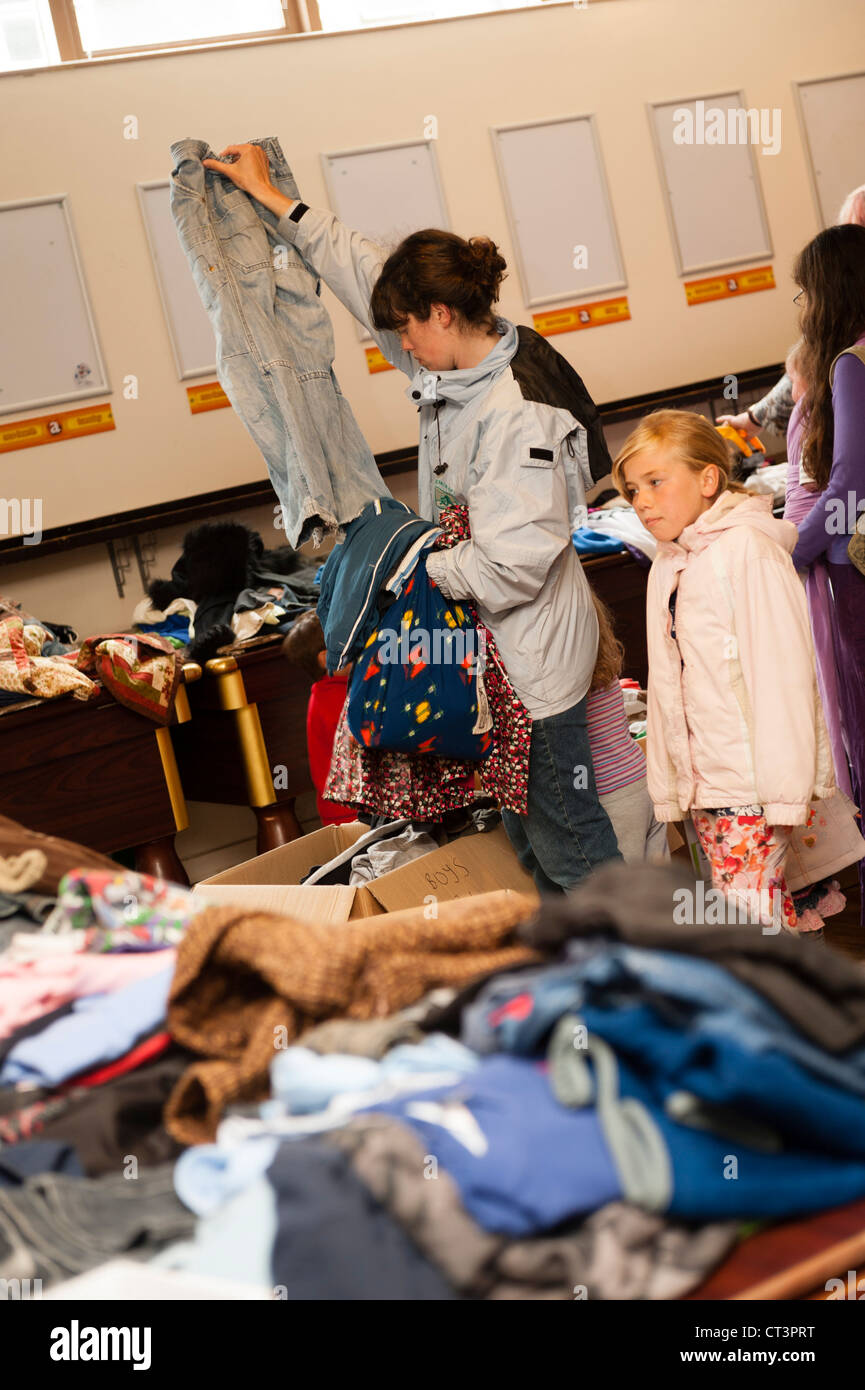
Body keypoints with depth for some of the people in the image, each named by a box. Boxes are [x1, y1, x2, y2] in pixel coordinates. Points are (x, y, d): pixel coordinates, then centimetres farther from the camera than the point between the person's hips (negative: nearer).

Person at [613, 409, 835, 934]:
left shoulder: (746, 548, -10)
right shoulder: (667, 567, 14)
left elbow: (780, 669, -16)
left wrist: (784, 790, -19)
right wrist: (668, 783, 14)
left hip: (757, 777, -8)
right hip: (704, 782, 8)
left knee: (750, 909, -11)